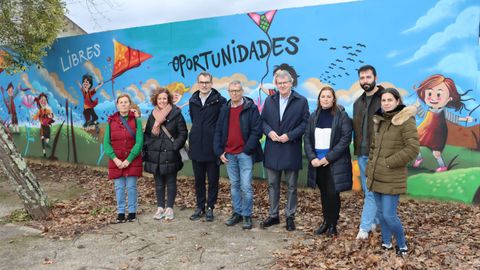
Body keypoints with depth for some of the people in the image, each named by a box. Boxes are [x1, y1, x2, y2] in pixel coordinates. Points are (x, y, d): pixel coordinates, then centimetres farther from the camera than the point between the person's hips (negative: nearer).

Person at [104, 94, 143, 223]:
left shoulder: (136, 120, -1)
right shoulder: (111, 121, 4)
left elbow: (139, 142, -8)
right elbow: (106, 143, 1)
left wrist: (129, 159, -14)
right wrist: (115, 159, -12)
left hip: (132, 161, -1)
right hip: (116, 161, 2)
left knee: (131, 187, 4)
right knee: (119, 188, 6)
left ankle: (132, 212, 17)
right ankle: (120, 212, 18)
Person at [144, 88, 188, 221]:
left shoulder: (176, 114, -4)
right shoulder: (153, 116, 10)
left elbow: (183, 133, -5)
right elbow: (147, 134, 17)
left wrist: (175, 147, -13)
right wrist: (147, 147, 4)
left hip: (170, 155, -4)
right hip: (155, 155, 4)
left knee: (171, 182, 5)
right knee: (159, 183, 11)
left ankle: (169, 208, 14)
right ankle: (160, 208, 21)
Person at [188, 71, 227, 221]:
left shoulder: (220, 100, -8)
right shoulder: (193, 101, 8)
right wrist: (194, 137, 15)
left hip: (212, 147, -4)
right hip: (196, 147, 5)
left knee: (213, 180, 6)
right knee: (198, 180, 13)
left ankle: (210, 208, 19)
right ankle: (200, 207, 25)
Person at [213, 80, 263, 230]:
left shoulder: (251, 108, -4)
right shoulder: (225, 109, 11)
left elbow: (256, 131, -9)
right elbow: (218, 131, 12)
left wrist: (247, 150, -13)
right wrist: (219, 152, 4)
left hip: (245, 154, -5)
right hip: (229, 154, 5)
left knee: (246, 186, -4)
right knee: (234, 185, 12)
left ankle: (247, 215, 9)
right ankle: (237, 213, 23)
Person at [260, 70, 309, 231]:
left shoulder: (301, 101, -2)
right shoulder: (269, 101, 9)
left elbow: (305, 123, -6)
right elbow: (263, 120, 10)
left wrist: (290, 135, -15)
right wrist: (269, 132, -10)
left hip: (291, 150, -3)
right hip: (272, 150, 3)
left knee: (291, 186, 7)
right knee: (272, 185, 11)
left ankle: (290, 217, 20)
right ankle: (273, 215, 24)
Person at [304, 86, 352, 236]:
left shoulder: (342, 116, -5)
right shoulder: (314, 116, 8)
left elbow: (346, 139, -11)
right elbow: (307, 138, 6)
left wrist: (329, 157, -15)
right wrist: (312, 158, -8)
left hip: (335, 162, -4)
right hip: (318, 162, 4)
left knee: (333, 193, -3)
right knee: (323, 193, 12)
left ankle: (332, 225, 13)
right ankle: (326, 221, 25)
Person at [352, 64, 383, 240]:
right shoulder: (358, 103, 15)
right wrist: (357, 150, 13)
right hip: (362, 154, 7)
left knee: (371, 192, -4)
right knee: (368, 191, 14)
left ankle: (365, 227, 2)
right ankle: (374, 221, 28)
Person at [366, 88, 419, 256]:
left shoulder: (406, 121, -11)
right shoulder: (379, 120, 10)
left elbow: (413, 149, -18)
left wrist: (388, 163, -16)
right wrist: (371, 168, 12)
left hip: (392, 178, -7)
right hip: (376, 176, 7)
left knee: (389, 215, -6)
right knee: (381, 212, 15)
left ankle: (402, 246, 18)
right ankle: (386, 243, 31)